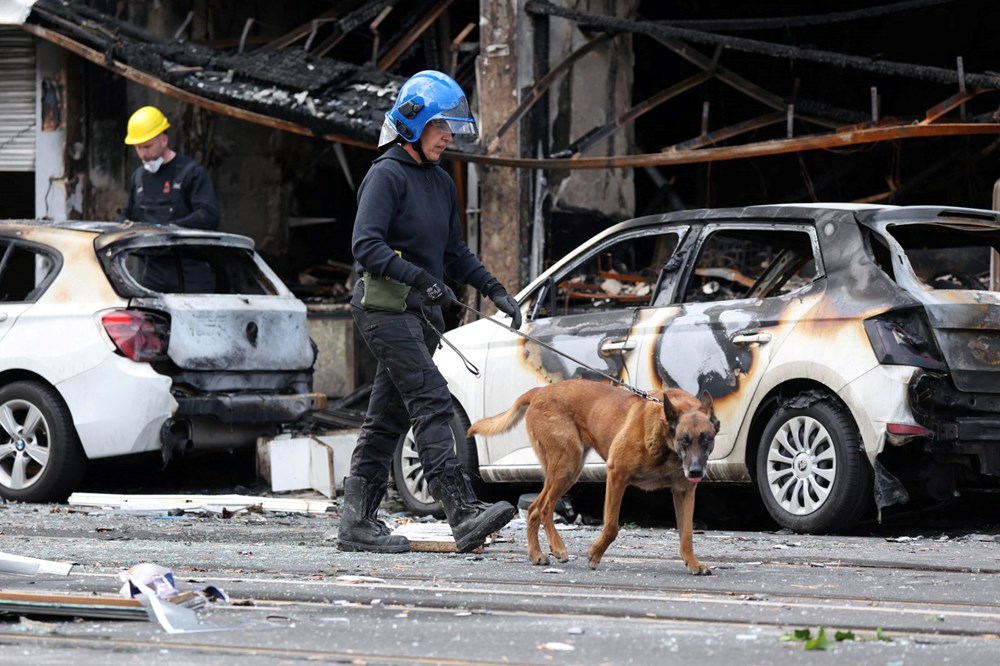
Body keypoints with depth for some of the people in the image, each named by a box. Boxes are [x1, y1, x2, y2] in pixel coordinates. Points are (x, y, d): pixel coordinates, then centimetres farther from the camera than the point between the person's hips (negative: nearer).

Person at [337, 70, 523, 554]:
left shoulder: (441, 183, 18)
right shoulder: (387, 175, -10)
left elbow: (454, 252, 26)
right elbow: (366, 245, -19)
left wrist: (494, 291, 15)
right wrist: (420, 277, -26)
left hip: (420, 313, 9)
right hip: (384, 307, -9)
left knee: (388, 418, 9)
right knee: (432, 404, -19)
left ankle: (356, 522, 12)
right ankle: (464, 515, -28)